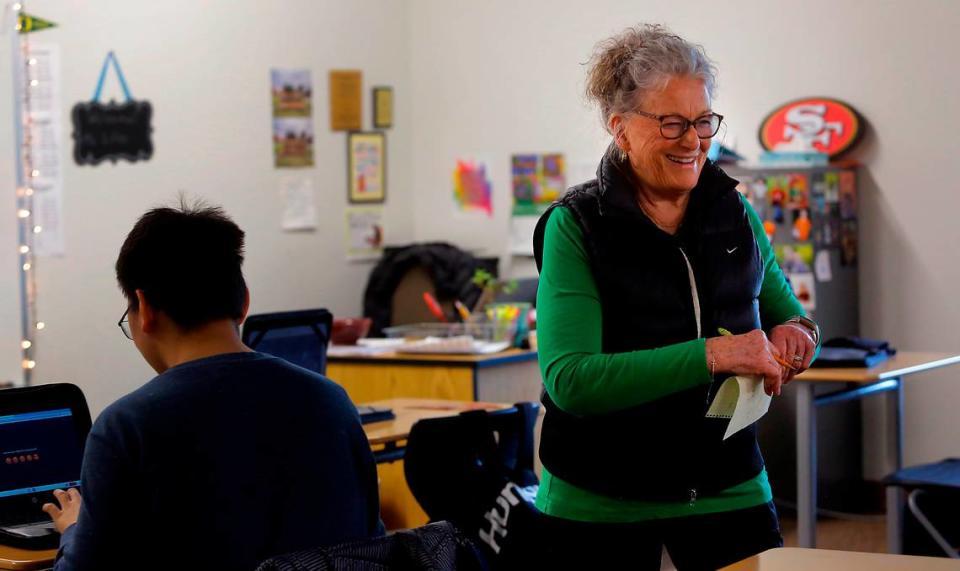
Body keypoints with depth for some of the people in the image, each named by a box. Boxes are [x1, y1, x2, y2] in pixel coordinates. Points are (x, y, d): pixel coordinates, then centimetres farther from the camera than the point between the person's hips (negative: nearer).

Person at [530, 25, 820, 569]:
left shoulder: (737, 216, 4)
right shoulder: (576, 228, -10)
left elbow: (786, 313, 18)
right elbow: (569, 380, -21)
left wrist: (795, 333, -8)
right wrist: (711, 356, -30)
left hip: (731, 494, 4)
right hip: (600, 507, -3)